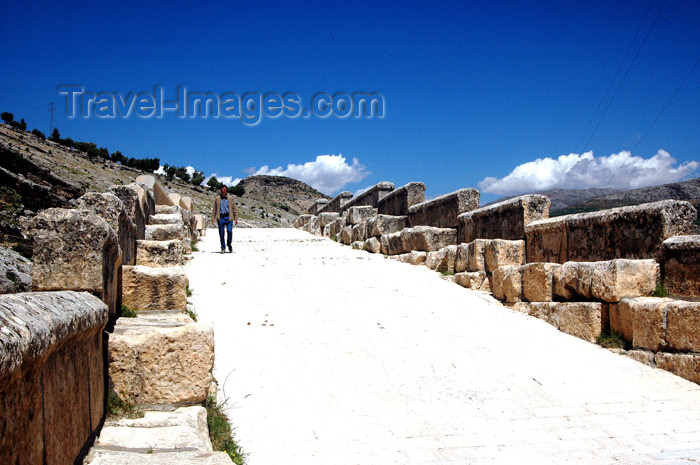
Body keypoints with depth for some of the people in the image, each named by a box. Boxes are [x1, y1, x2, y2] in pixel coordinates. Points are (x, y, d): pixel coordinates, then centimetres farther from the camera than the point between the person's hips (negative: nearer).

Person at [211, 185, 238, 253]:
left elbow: (234, 209, 9)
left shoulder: (230, 198, 8)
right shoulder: (217, 198, 10)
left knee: (229, 231, -15)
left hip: (228, 217, -1)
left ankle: (229, 244, 9)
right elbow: (214, 209, 13)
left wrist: (236, 218, 3)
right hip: (220, 217, 1)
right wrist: (213, 218, 7)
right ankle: (223, 248, 11)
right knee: (221, 234, 1)